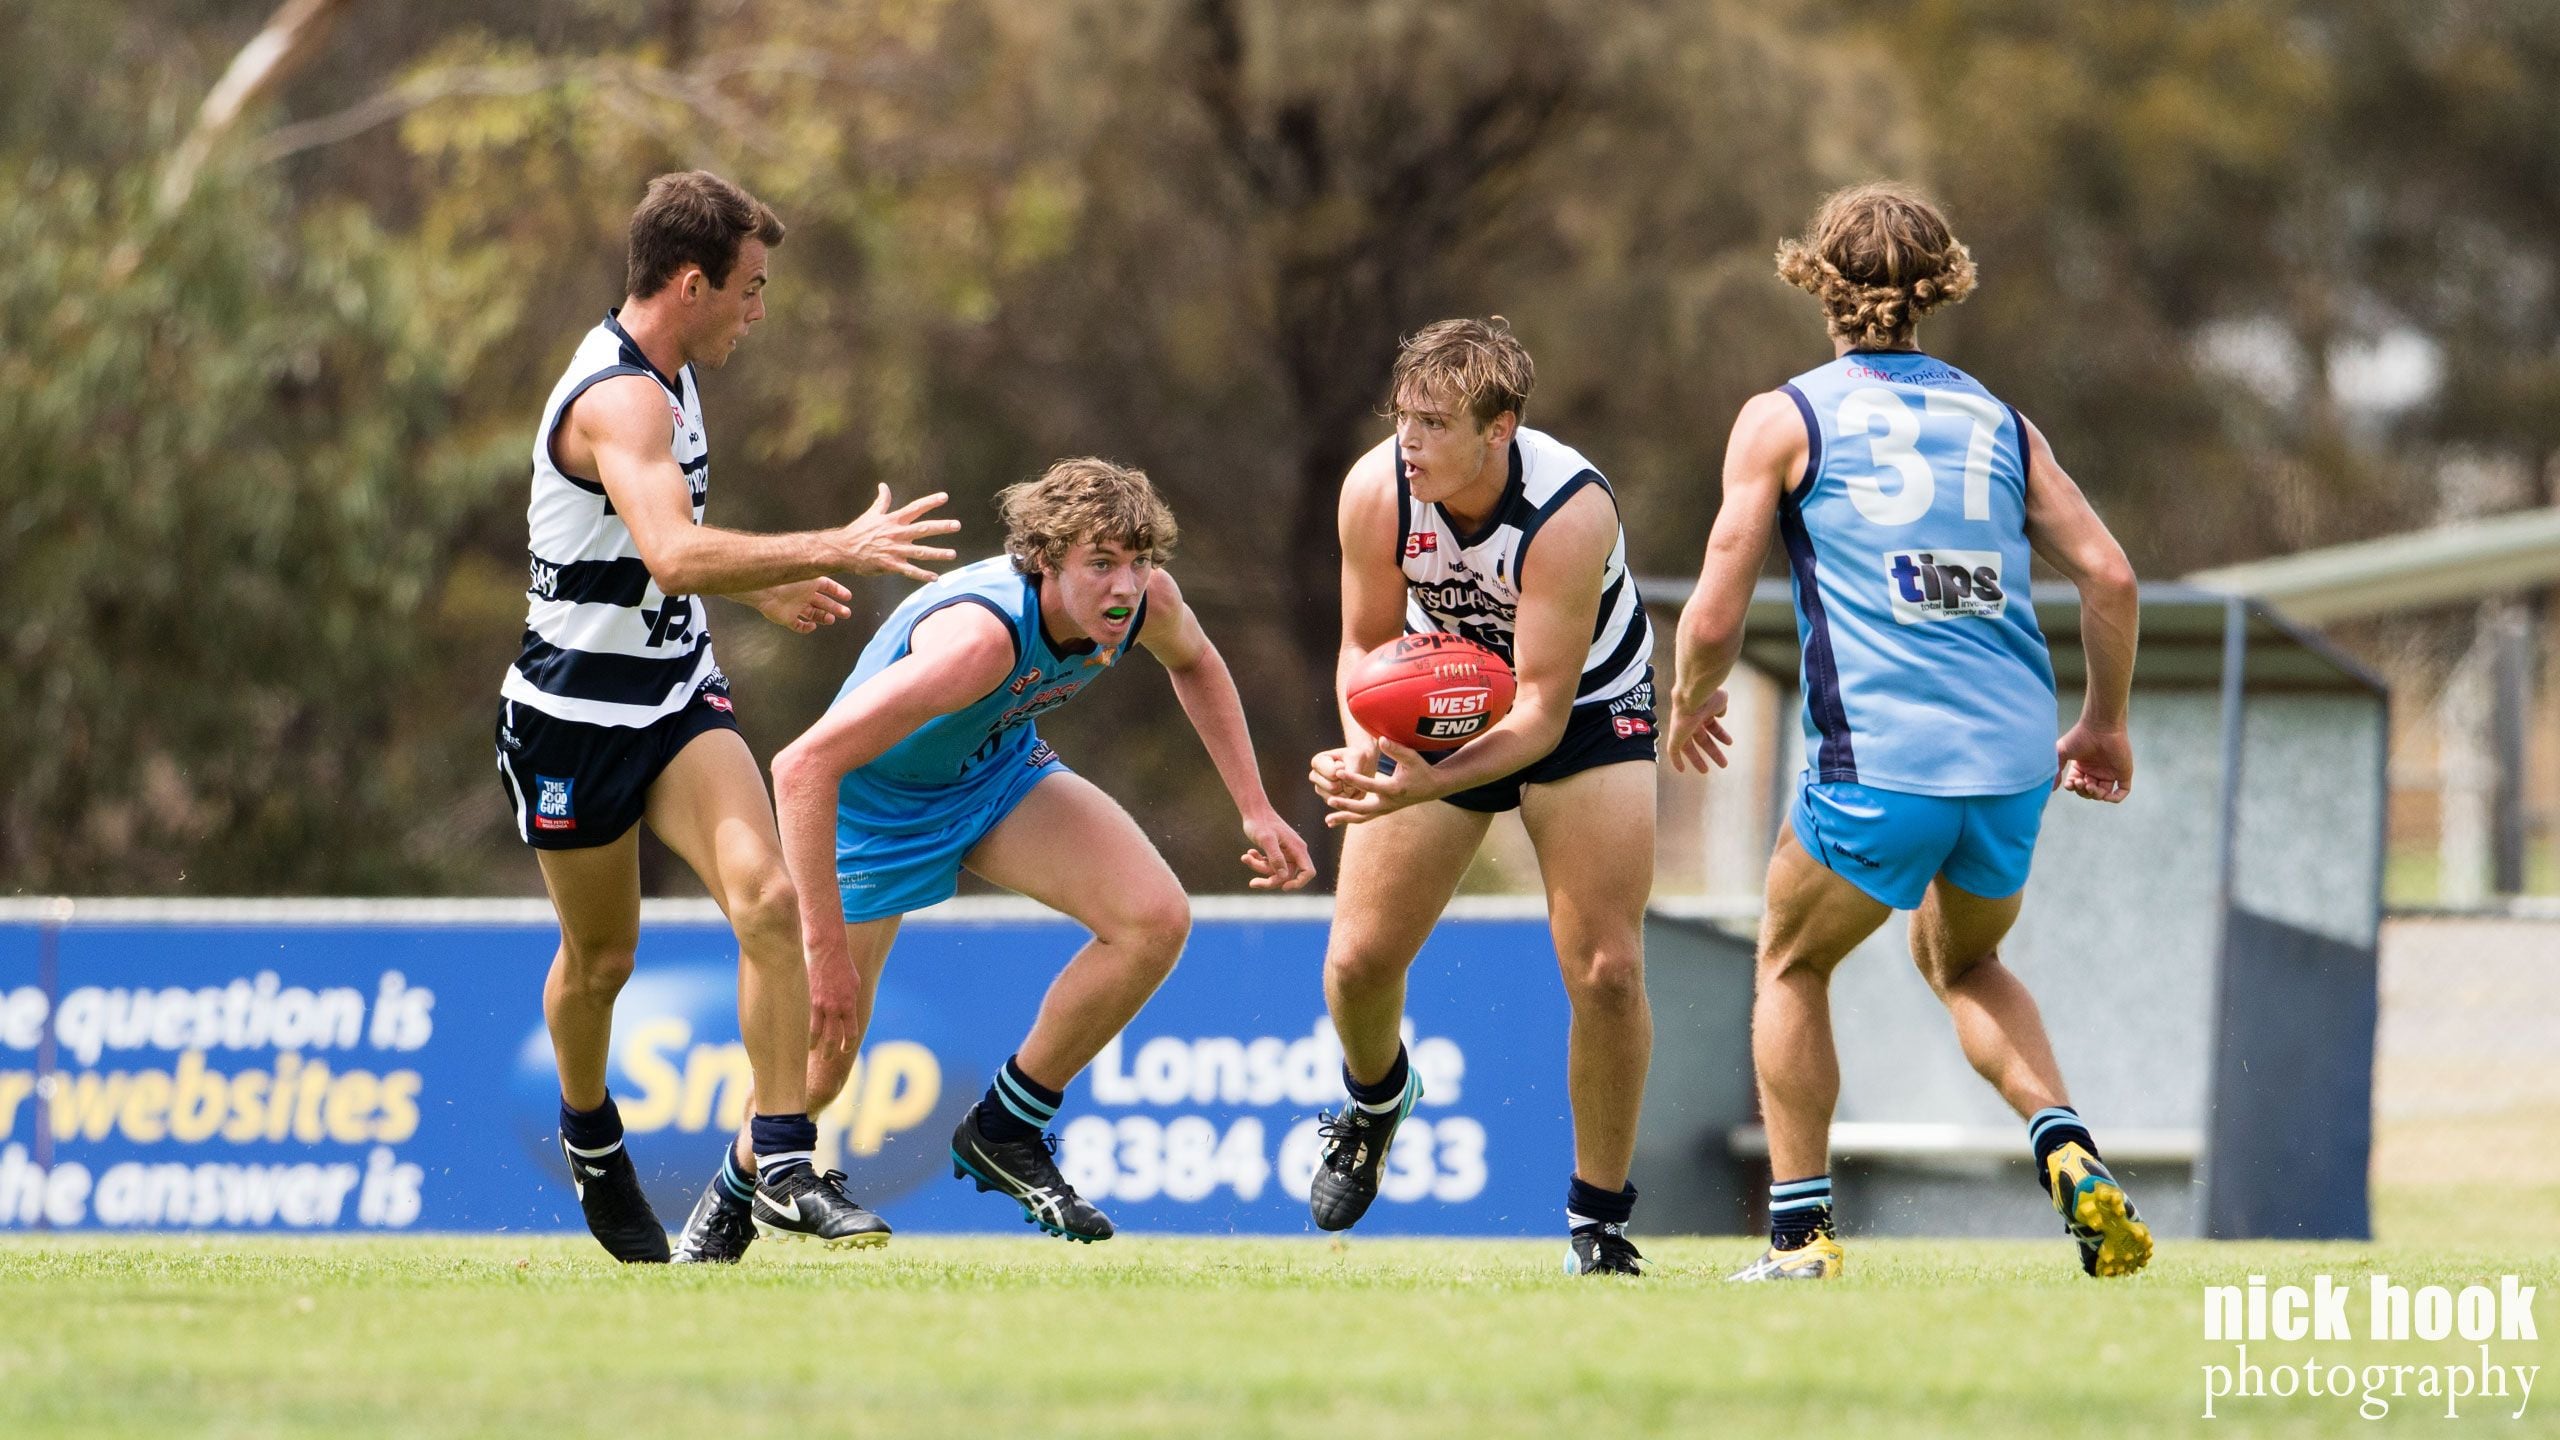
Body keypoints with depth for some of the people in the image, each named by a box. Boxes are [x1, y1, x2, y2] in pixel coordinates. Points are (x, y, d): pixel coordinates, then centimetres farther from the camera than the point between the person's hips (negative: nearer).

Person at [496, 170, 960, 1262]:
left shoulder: (660, 380, 8)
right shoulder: (618, 400, -25)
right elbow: (674, 556, -41)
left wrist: (761, 587, 23)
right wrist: (836, 550, -40)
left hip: (678, 699, 7)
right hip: (577, 714, -7)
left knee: (766, 896, -17)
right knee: (601, 956, 10)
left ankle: (785, 1158, -18)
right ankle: (590, 1135, 40)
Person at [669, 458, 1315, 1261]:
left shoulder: (1145, 600, -21)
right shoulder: (982, 637, -43)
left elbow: (1193, 662, 8)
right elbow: (802, 767, -44)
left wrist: (1254, 808, 4)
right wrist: (826, 948, -43)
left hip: (998, 768, 6)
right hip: (875, 798, -6)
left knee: (1156, 920, -17)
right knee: (820, 1063, -2)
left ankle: (1006, 1131, 1)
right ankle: (738, 1188, 34)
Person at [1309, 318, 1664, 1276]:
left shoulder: (1571, 512, -35)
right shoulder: (1376, 490, -24)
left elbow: (1542, 706, -34)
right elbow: (1367, 642, -9)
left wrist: (1428, 785, -48)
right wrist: (1365, 745, -30)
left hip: (1585, 710, -3)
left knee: (1606, 972, -15)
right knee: (1357, 961, -3)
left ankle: (1599, 1220, 3)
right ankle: (1376, 1095, 34)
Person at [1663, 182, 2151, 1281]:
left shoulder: (1786, 418, 3)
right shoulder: (1996, 421, 14)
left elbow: (1715, 619, 0)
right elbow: (2109, 577, 7)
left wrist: (1690, 704, 20)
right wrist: (2104, 724, 21)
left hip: (1879, 766, -4)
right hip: (2014, 758, 4)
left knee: (1791, 966, 20)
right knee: (1963, 961, 29)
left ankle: (1800, 1233, 13)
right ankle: (2064, 1147, 5)